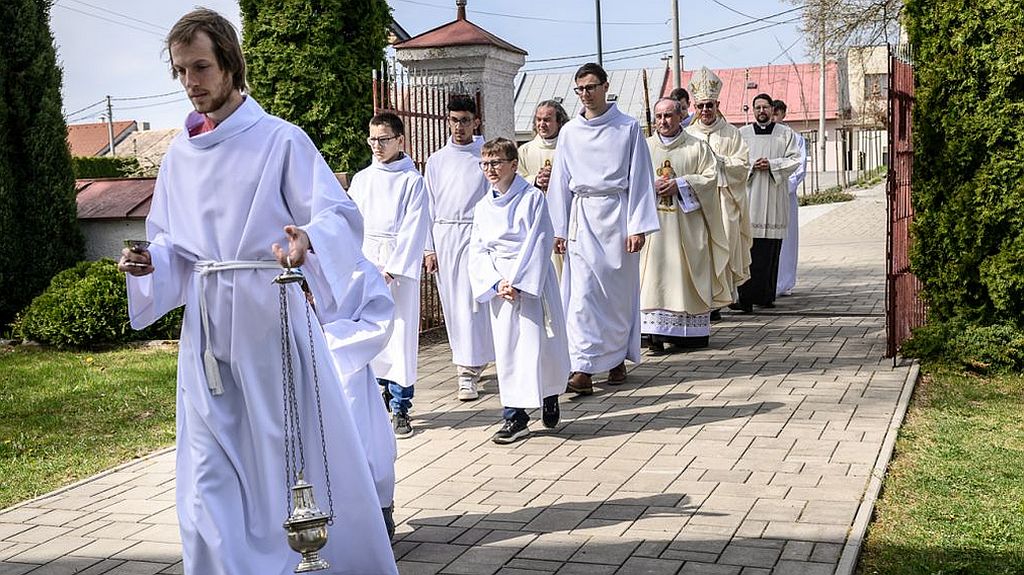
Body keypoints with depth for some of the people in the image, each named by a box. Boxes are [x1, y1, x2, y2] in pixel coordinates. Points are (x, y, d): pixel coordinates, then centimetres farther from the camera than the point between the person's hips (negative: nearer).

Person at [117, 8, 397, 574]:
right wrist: (148, 262, -5)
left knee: (295, 454, 2)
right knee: (211, 469, 7)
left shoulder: (280, 140, -5)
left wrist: (307, 238, -33)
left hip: (270, 314, -5)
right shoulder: (180, 155, 11)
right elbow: (171, 240, 17)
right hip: (205, 325, 5)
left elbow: (338, 215, -11)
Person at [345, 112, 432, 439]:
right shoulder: (361, 180, 12)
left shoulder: (412, 181, 1)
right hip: (366, 262, 3)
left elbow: (413, 229, -5)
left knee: (401, 333, -4)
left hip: (400, 264, -3)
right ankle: (387, 385, 22)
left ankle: (400, 407, 2)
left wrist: (393, 269, -12)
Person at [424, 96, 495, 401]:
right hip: (444, 235, 4)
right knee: (452, 305, 7)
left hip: (475, 233, -4)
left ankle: (468, 373, -8)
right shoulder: (436, 160, 11)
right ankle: (475, 360, 22)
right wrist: (429, 248, 5)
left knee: (470, 304, -10)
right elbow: (429, 206, 12)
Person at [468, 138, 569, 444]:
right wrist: (497, 282, -10)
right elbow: (478, 252, 6)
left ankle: (550, 397, 27)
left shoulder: (532, 198, -4)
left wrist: (516, 281, -16)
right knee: (506, 348, 3)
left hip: (532, 280, -4)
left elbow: (538, 243, -10)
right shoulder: (483, 207, 10)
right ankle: (515, 416, 9)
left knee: (538, 343, -1)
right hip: (498, 283, 4)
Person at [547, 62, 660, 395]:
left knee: (619, 291, 4)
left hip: (616, 214, -2)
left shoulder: (628, 128, 2)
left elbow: (639, 178, 0)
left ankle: (617, 358, 21)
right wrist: (559, 229, 6)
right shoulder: (570, 133, 9)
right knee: (581, 293, -7)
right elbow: (561, 182, 11)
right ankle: (582, 370, -9)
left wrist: (638, 226, -7)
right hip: (582, 217, 2)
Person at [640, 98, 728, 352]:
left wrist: (679, 184, -13)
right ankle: (657, 332, -5)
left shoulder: (698, 147, 6)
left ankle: (691, 331, 9)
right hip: (654, 220, 1)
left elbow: (710, 177, -1)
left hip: (686, 220, -1)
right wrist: (651, 186, -10)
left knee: (687, 274, 1)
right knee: (655, 275, -6)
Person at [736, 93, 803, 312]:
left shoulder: (785, 133, 11)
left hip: (775, 197, 1)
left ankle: (766, 296, 7)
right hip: (749, 196, -1)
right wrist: (752, 165, -10)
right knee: (749, 249, -9)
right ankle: (746, 298, -10)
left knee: (771, 250, 0)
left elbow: (794, 160, 4)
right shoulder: (742, 133, 13)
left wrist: (772, 164, -10)